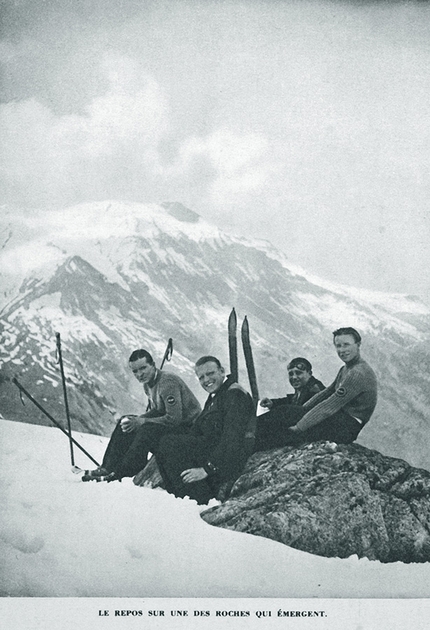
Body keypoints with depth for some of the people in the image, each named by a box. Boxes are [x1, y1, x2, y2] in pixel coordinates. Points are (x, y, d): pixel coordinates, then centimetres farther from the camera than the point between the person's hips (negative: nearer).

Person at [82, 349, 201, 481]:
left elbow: (174, 418, -29)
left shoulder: (168, 382, -24)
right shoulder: (148, 382, 6)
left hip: (187, 428, -10)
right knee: (126, 422, 3)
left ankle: (123, 472, -22)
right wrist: (137, 419, -9)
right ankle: (109, 467, -3)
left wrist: (142, 421, -22)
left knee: (147, 430, -31)